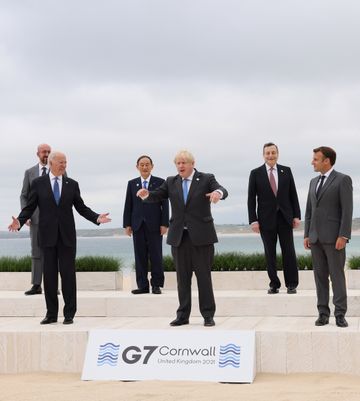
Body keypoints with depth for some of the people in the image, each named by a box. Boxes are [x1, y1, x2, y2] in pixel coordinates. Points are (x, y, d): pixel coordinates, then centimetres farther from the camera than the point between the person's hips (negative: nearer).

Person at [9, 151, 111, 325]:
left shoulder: (72, 184, 7)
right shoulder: (38, 183, 3)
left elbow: (81, 207, 9)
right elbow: (29, 207, 2)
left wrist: (97, 218, -7)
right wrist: (19, 221, -15)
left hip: (67, 235, 1)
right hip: (48, 235, 0)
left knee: (68, 273, 0)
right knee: (49, 274, 4)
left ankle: (69, 313, 7)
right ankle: (51, 313, 12)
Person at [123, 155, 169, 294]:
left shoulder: (160, 182, 4)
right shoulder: (132, 183, 11)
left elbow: (165, 204, 0)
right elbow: (128, 205, 9)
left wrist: (164, 224, -7)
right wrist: (127, 224, 2)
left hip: (154, 225, -2)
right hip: (138, 225, 2)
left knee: (156, 256, 0)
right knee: (140, 256, 3)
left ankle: (156, 285, 7)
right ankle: (142, 285, 7)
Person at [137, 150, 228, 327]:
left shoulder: (206, 179, 0)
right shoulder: (171, 182, 11)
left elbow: (222, 191, -15)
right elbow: (157, 196, 2)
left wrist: (218, 192, -40)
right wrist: (146, 194, -21)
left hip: (201, 236, -3)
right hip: (179, 236, 3)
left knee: (204, 276, 1)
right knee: (182, 277, 8)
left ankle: (208, 315, 8)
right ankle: (183, 315, 15)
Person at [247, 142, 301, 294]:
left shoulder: (286, 171, 5)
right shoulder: (256, 173, 0)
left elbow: (293, 195, 7)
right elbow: (251, 199, -1)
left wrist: (296, 215, 1)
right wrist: (253, 220, -7)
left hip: (285, 218, 1)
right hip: (266, 219, -1)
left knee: (289, 252, 0)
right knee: (270, 254, 4)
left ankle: (291, 284, 9)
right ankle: (274, 284, 13)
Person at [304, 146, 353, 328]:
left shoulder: (343, 180, -4)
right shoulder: (314, 182, 16)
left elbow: (347, 210, -11)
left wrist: (343, 236, -17)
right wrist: (307, 235, 10)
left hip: (334, 237, -6)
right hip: (315, 238, 6)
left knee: (337, 275, -4)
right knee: (320, 276, 5)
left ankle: (340, 315, 0)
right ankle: (323, 313, 9)